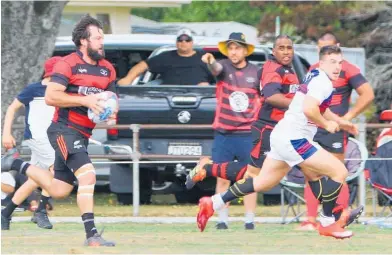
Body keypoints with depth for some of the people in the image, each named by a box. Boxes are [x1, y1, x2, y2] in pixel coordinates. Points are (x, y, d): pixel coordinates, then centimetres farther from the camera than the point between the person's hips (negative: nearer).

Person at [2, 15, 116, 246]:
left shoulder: (107, 69, 10)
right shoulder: (68, 64, -12)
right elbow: (50, 97, -18)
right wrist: (84, 100, -25)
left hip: (82, 135, 8)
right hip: (64, 130, -8)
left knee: (58, 190, 13)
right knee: (88, 175, -25)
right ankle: (91, 235, -26)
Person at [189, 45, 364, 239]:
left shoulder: (315, 77, 17)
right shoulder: (323, 82, -15)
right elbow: (309, 109, -31)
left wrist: (340, 121, 29)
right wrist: (327, 124, -15)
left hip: (282, 135, 10)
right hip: (293, 139, -10)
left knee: (262, 183, 19)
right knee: (340, 172, -8)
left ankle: (213, 203, 20)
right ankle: (327, 223, -1)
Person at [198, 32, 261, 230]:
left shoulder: (255, 72, 4)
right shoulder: (224, 67, -2)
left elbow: (264, 98, 14)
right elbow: (216, 69, -26)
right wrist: (210, 63, -49)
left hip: (248, 134, 1)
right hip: (223, 134, -1)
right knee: (223, 178, 2)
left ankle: (250, 220, 7)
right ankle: (222, 219, 7)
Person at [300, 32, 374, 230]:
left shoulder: (346, 70, -6)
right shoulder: (313, 70, 13)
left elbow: (368, 94, -10)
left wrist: (348, 116, -12)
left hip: (335, 130, -6)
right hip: (313, 129, 6)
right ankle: (311, 220, 4)